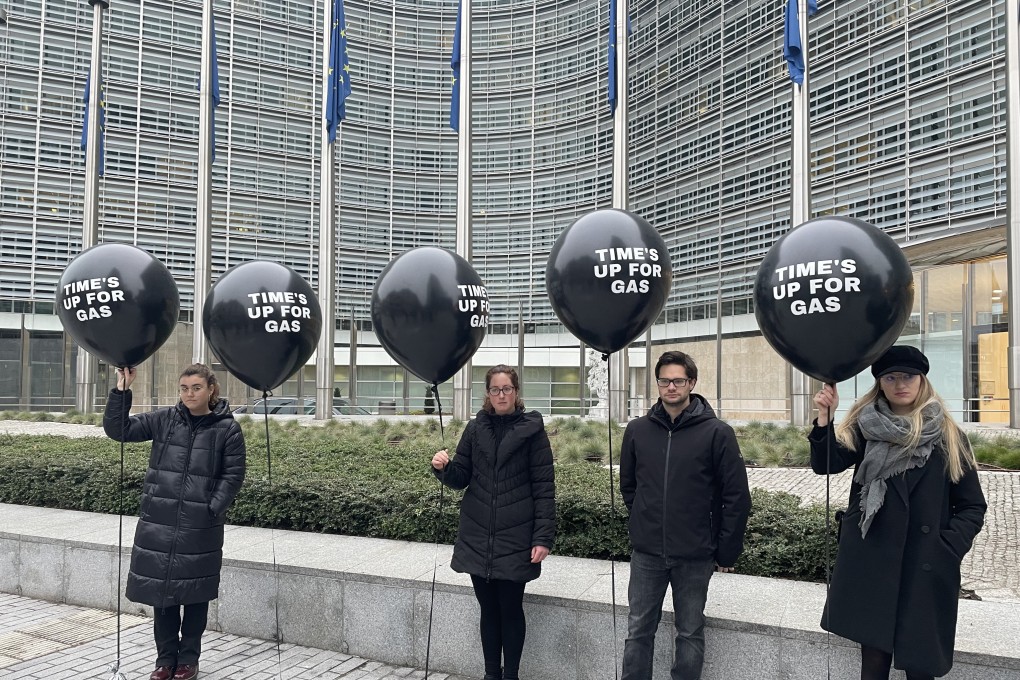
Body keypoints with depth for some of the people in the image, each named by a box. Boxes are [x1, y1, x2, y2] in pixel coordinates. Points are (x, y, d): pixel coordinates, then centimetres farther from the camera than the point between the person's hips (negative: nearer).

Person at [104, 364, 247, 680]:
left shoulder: (227, 428, -3)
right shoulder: (163, 420, 4)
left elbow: (233, 475, -2)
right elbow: (117, 429, 2)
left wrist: (213, 510, -13)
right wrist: (122, 390, -9)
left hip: (201, 527, -2)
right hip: (159, 523, 2)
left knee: (195, 594, 9)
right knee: (161, 589, 9)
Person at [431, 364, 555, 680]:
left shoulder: (532, 429, -3)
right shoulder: (476, 428, 8)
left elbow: (544, 487, -6)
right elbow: (460, 478, 9)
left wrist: (543, 537, -13)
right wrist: (444, 466, -14)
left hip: (515, 539, -3)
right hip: (477, 537, 3)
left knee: (511, 610, 4)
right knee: (488, 610, 12)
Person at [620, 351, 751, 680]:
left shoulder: (717, 432, -9)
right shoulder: (637, 430, 0)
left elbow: (737, 497, -7)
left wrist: (726, 551, -5)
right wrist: (648, 521, 9)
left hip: (695, 556, -2)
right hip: (646, 553, 3)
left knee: (690, 633, 11)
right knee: (638, 631, 10)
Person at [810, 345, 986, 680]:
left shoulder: (949, 437, 5)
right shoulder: (865, 429, 7)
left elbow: (972, 506, 6)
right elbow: (826, 464, -9)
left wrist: (947, 550, -7)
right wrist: (825, 418, -23)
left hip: (926, 569, 0)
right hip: (871, 562, 0)